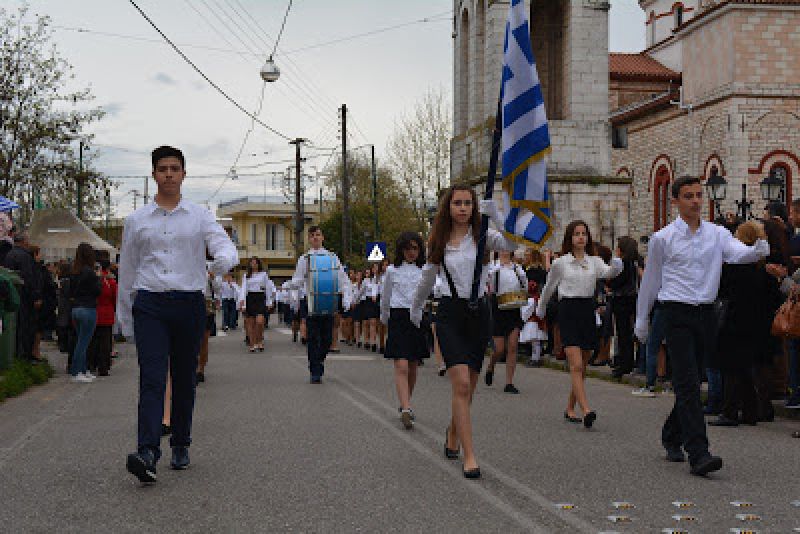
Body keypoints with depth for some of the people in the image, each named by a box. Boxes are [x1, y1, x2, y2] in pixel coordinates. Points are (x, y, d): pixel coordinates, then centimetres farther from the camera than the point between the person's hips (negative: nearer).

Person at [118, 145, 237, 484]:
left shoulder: (200, 216, 9)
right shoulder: (136, 220, 10)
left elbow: (225, 246, -4)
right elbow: (126, 270, 15)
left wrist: (223, 260, -30)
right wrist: (125, 319, 16)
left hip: (189, 303, 1)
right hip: (150, 304, -1)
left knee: (185, 380, 8)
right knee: (152, 378, -13)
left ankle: (181, 446, 22)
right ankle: (147, 453, -22)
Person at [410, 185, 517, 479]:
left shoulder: (482, 237, 1)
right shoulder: (439, 242, 7)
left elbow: (511, 243, -20)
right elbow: (427, 278, 22)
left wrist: (495, 213, -27)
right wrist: (415, 308, 33)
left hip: (478, 313, 1)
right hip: (450, 314, -1)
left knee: (468, 386, 10)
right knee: (461, 384, -14)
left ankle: (453, 437, 37)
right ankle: (469, 456, -12)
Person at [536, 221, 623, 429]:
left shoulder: (594, 262, 9)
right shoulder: (560, 263, 3)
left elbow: (608, 273, -13)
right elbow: (548, 288, 17)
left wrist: (616, 266, -34)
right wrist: (540, 310, 28)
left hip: (588, 312, 4)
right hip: (568, 312, -4)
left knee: (582, 367, 10)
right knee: (576, 365, -15)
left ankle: (570, 409, 23)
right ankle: (586, 410, -24)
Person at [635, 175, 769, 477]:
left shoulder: (717, 234, 8)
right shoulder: (662, 239, 1)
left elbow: (738, 253, -12)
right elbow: (650, 280, 9)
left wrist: (758, 251, -35)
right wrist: (641, 320, 14)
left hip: (706, 313, 4)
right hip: (677, 313, -4)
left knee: (691, 382, 14)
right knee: (689, 384, -12)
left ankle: (672, 437, 34)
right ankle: (698, 453, -17)